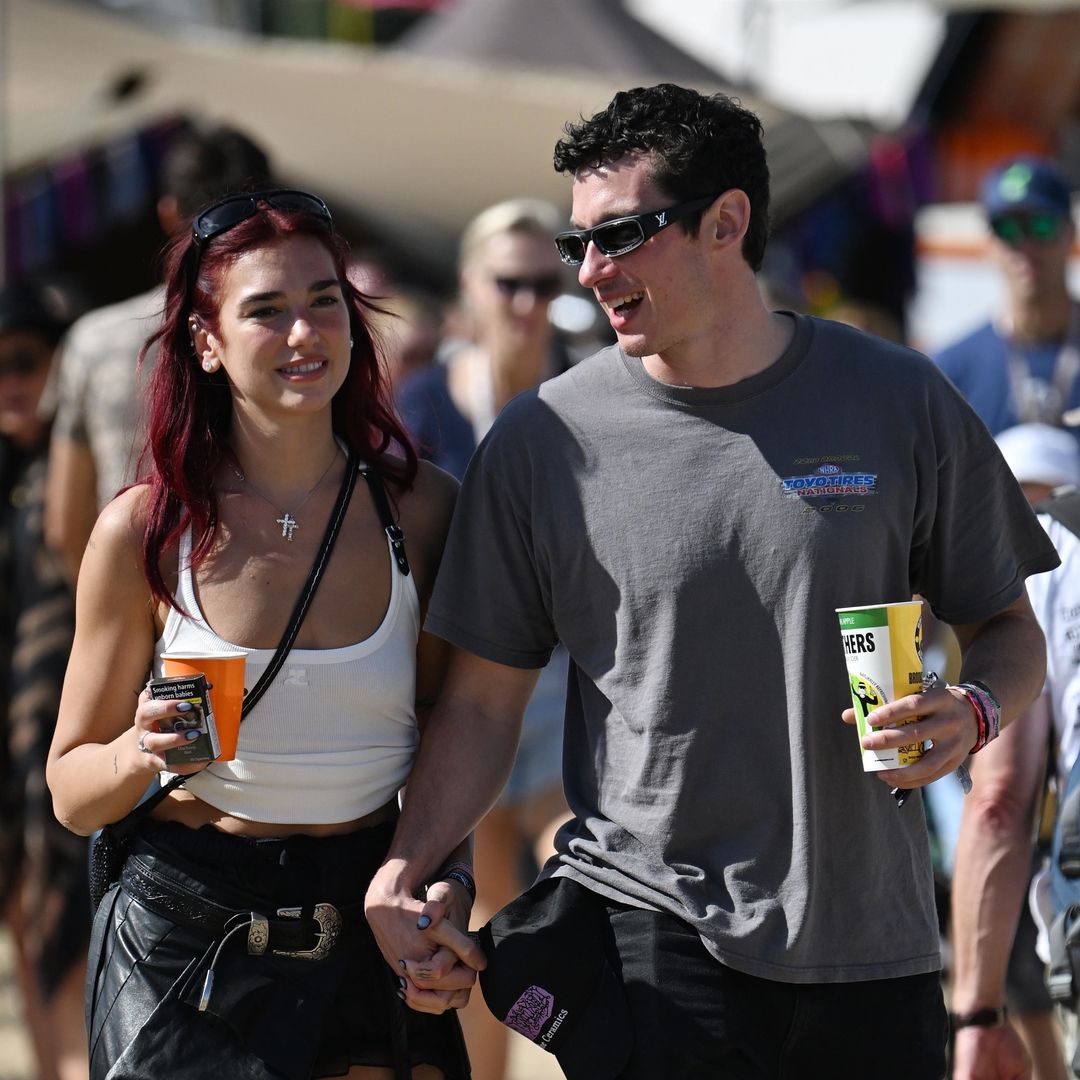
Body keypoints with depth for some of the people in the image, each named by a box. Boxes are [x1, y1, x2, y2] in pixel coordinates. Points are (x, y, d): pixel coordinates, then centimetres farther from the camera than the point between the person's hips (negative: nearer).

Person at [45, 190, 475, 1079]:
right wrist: (140, 754, -20)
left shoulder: (421, 508, -1)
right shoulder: (145, 531, -6)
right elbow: (73, 792, 1)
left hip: (371, 931, 1)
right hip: (188, 932, -1)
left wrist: (448, 875, -10)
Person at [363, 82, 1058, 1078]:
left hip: (869, 949, 2)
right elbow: (485, 701, 3)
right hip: (647, 927, -2)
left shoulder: (900, 405, 1)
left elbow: (1008, 631, 11)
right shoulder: (542, 443, -1)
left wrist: (972, 710, -12)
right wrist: (400, 879, -11)